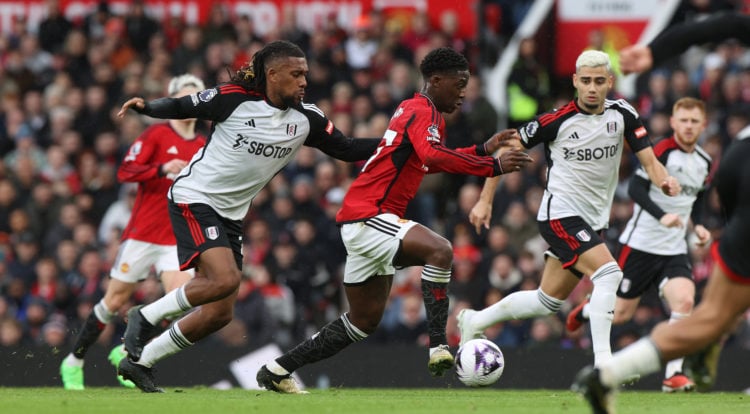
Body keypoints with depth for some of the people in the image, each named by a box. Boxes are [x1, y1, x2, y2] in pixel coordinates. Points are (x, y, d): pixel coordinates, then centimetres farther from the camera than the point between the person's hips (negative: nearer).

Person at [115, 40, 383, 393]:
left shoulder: (305, 119, 0)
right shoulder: (234, 99, -13)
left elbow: (347, 149, 4)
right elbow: (183, 107, -2)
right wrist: (146, 107, -18)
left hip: (231, 215, 7)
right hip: (194, 197, -7)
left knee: (219, 314, 3)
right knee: (226, 279, -28)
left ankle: (138, 361, 16)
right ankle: (146, 316, -8)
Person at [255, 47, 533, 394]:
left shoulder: (416, 110, 18)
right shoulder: (422, 112, -14)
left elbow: (429, 161, 35)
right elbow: (434, 157, -33)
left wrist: (484, 149, 26)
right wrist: (494, 166, -33)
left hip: (366, 221, 11)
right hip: (367, 216, -11)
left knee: (364, 321, 15)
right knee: (439, 250, -29)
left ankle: (276, 370, 23)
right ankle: (438, 348, -33)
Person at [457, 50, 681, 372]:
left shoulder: (622, 114, -2)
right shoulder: (556, 120, -13)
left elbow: (648, 160, -6)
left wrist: (664, 180, -29)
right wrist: (485, 200, -5)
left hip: (592, 220, 6)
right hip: (560, 215, -6)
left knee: (548, 302, 13)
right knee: (609, 273, -26)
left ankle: (474, 321, 33)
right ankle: (603, 364, -27)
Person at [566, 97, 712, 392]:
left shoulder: (704, 162, 8)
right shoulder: (662, 151, -13)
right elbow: (636, 188, -20)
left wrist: (698, 225, 7)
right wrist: (662, 216, -33)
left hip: (675, 249, 5)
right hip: (641, 243, -5)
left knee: (684, 301, -20)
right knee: (621, 313, 5)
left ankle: (673, 374, -17)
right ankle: (586, 310, 40)